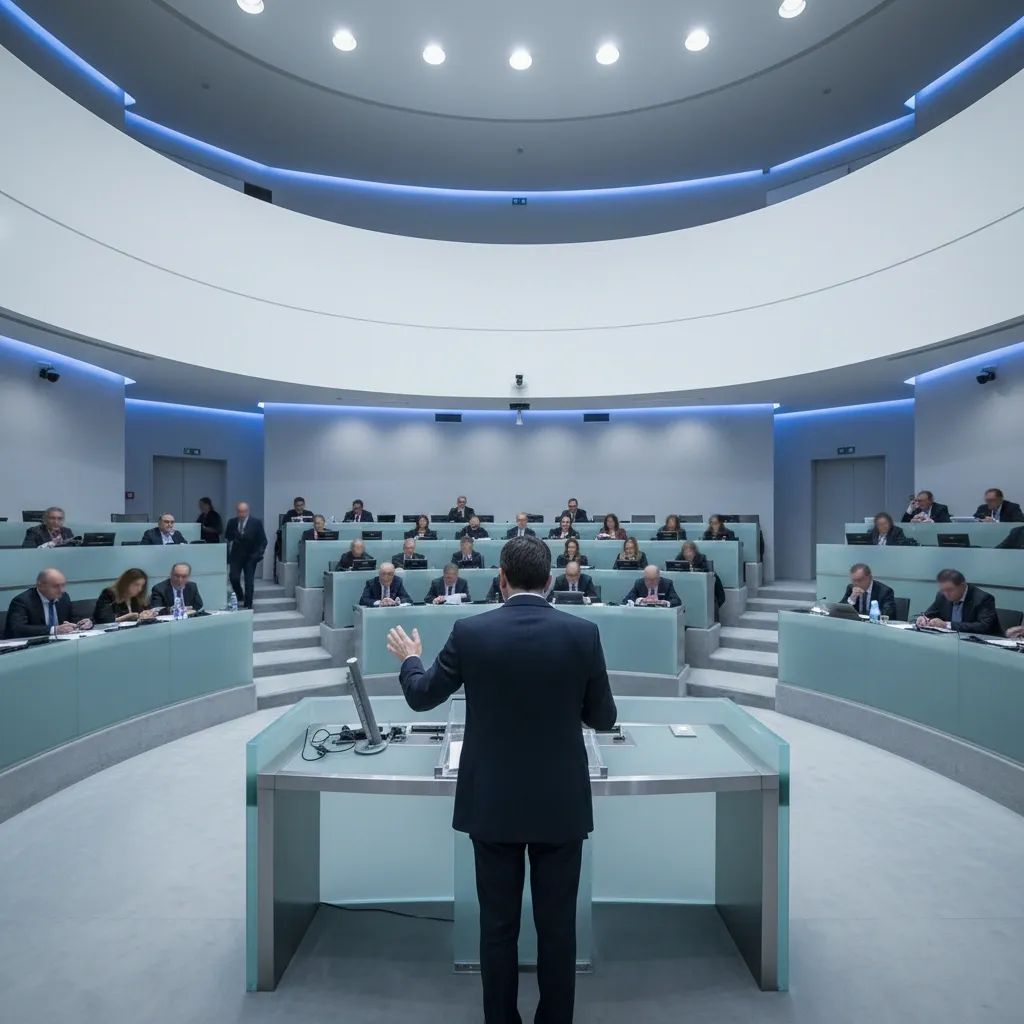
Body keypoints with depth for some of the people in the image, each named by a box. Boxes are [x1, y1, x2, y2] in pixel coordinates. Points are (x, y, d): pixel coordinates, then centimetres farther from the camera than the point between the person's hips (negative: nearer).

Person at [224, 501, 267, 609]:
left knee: (249, 582, -1)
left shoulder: (256, 522, -6)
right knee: (234, 578, -8)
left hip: (250, 557, -2)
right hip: (236, 556, 2)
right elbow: (227, 539, 5)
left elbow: (263, 540, -3)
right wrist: (227, 556, -6)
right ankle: (240, 597, 20)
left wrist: (258, 554, -13)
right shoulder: (232, 522, 1)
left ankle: (247, 606, 7)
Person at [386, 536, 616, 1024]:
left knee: (498, 924, 17)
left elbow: (422, 697, 2)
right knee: (557, 926, 16)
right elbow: (603, 718, 0)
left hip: (492, 803, 0)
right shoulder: (583, 632, -11)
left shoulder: (470, 631, -11)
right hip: (560, 804, 0)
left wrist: (409, 659, 23)